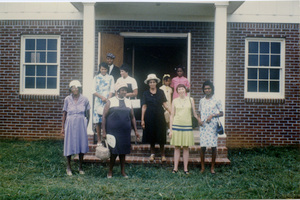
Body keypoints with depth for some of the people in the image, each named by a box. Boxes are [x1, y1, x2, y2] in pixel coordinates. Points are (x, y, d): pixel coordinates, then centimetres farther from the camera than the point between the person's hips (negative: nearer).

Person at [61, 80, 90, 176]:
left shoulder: (84, 99, 0)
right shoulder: (67, 99, 0)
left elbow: (88, 114, 7)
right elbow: (64, 114, 6)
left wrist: (86, 125, 5)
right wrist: (62, 128, 5)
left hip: (81, 124, 0)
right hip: (70, 124, 0)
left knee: (82, 145, 4)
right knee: (69, 145, 3)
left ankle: (80, 167, 21)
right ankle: (68, 168, 20)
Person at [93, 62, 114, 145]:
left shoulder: (110, 78, 11)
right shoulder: (96, 78, 11)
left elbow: (112, 90, 4)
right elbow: (94, 91, 3)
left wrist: (108, 99, -10)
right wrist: (102, 97, -10)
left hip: (108, 101, 0)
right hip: (98, 101, 0)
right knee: (97, 121, -2)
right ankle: (99, 140, 5)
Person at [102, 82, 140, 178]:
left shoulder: (128, 102, 11)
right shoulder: (110, 101, 0)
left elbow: (132, 117, 15)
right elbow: (104, 116, -1)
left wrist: (136, 131, 11)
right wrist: (104, 131, -7)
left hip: (125, 132, 3)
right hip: (113, 132, -3)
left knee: (123, 152, 8)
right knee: (113, 152, -1)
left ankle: (123, 171, 20)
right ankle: (110, 172, 16)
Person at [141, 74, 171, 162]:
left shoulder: (160, 92, 5)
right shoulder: (145, 93, 4)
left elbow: (164, 104, 3)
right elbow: (144, 107, 3)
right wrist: (142, 119, -1)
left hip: (159, 116, 0)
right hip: (150, 116, 0)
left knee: (161, 135, 0)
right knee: (151, 134, 4)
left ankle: (162, 154, 11)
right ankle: (152, 154, 18)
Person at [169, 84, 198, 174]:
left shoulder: (190, 100, 6)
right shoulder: (175, 101, 5)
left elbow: (194, 114, 11)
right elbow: (172, 115, 6)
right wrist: (170, 130, 3)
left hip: (187, 126, 0)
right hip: (176, 126, 0)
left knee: (186, 147, 4)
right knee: (177, 147, 4)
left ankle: (185, 168, 13)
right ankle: (175, 167, 12)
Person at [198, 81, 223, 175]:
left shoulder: (216, 101, 0)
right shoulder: (202, 100, 11)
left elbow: (221, 113, 2)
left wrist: (212, 115, -13)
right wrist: (199, 119, 0)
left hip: (213, 126, -2)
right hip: (203, 126, 2)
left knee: (214, 146, 1)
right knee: (203, 146, 0)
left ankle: (212, 167, 14)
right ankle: (202, 167, 13)